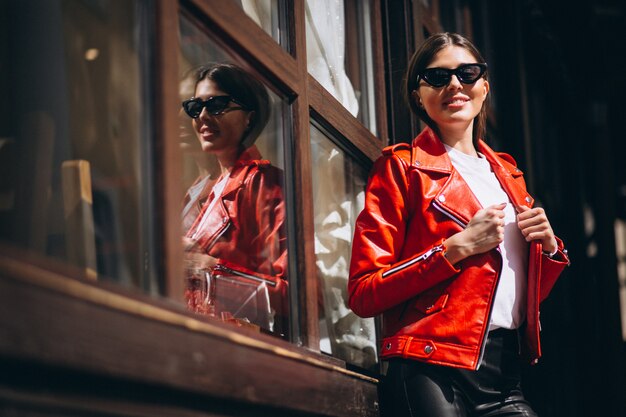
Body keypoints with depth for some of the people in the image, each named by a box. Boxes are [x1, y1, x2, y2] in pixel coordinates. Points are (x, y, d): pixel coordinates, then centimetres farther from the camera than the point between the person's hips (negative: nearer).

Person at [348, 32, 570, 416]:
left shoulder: (506, 172, 18)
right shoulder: (401, 167, -1)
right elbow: (364, 294, -9)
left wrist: (549, 246, 3)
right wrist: (459, 246, -15)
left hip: (507, 375, 6)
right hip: (433, 373, -6)